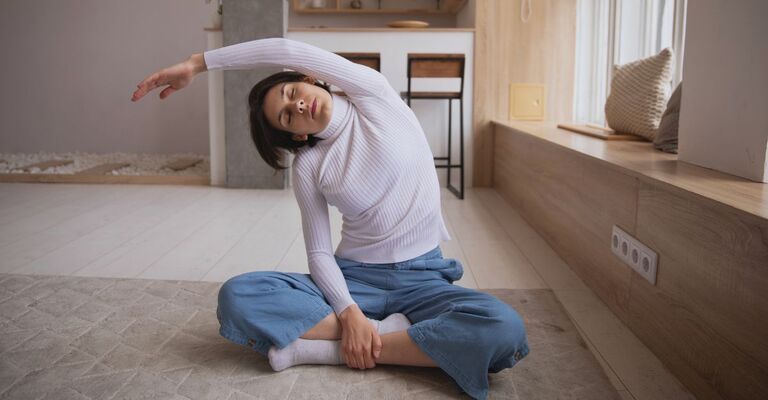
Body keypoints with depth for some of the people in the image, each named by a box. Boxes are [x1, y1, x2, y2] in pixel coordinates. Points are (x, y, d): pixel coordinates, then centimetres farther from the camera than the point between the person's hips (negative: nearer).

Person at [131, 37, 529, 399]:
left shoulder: (374, 95, -3)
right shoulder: (307, 166, 1)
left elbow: (288, 51, -14)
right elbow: (319, 253, -3)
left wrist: (196, 63, -10)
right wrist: (349, 313, -21)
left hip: (422, 278, 0)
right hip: (353, 277, 1)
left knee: (504, 330, -33)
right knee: (236, 296, -23)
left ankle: (324, 346, -21)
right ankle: (388, 332, -17)